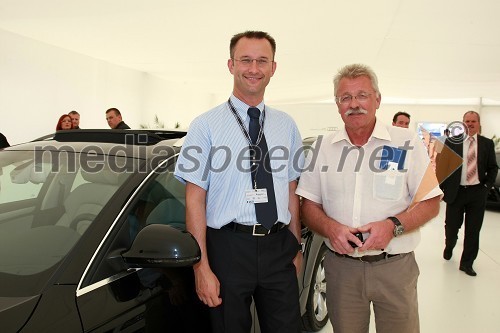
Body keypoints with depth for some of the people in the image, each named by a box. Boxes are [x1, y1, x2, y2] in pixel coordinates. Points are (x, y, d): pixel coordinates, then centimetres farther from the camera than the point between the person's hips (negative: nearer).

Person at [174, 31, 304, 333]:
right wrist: (202, 268, -11)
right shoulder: (206, 125, -4)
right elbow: (195, 199, -7)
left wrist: (297, 248, 10)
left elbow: (292, 192, 12)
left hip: (279, 248, 4)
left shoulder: (287, 125, 9)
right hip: (228, 247, -3)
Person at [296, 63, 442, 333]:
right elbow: (309, 206, 6)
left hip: (395, 267, -1)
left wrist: (393, 225, -18)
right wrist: (330, 228, -14)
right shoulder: (322, 148, 5)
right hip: (340, 267, 2)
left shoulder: (407, 143, -1)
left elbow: (430, 203, -1)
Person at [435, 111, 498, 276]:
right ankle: (449, 247, 41)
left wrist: (486, 186, -1)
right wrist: (441, 188, -6)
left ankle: (467, 263, 20)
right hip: (455, 192, -1)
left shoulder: (487, 143, 5)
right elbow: (442, 165, -2)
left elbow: (493, 168, 10)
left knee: (473, 230, 6)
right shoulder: (451, 142, -1)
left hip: (477, 193, 1)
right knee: (451, 226, 8)